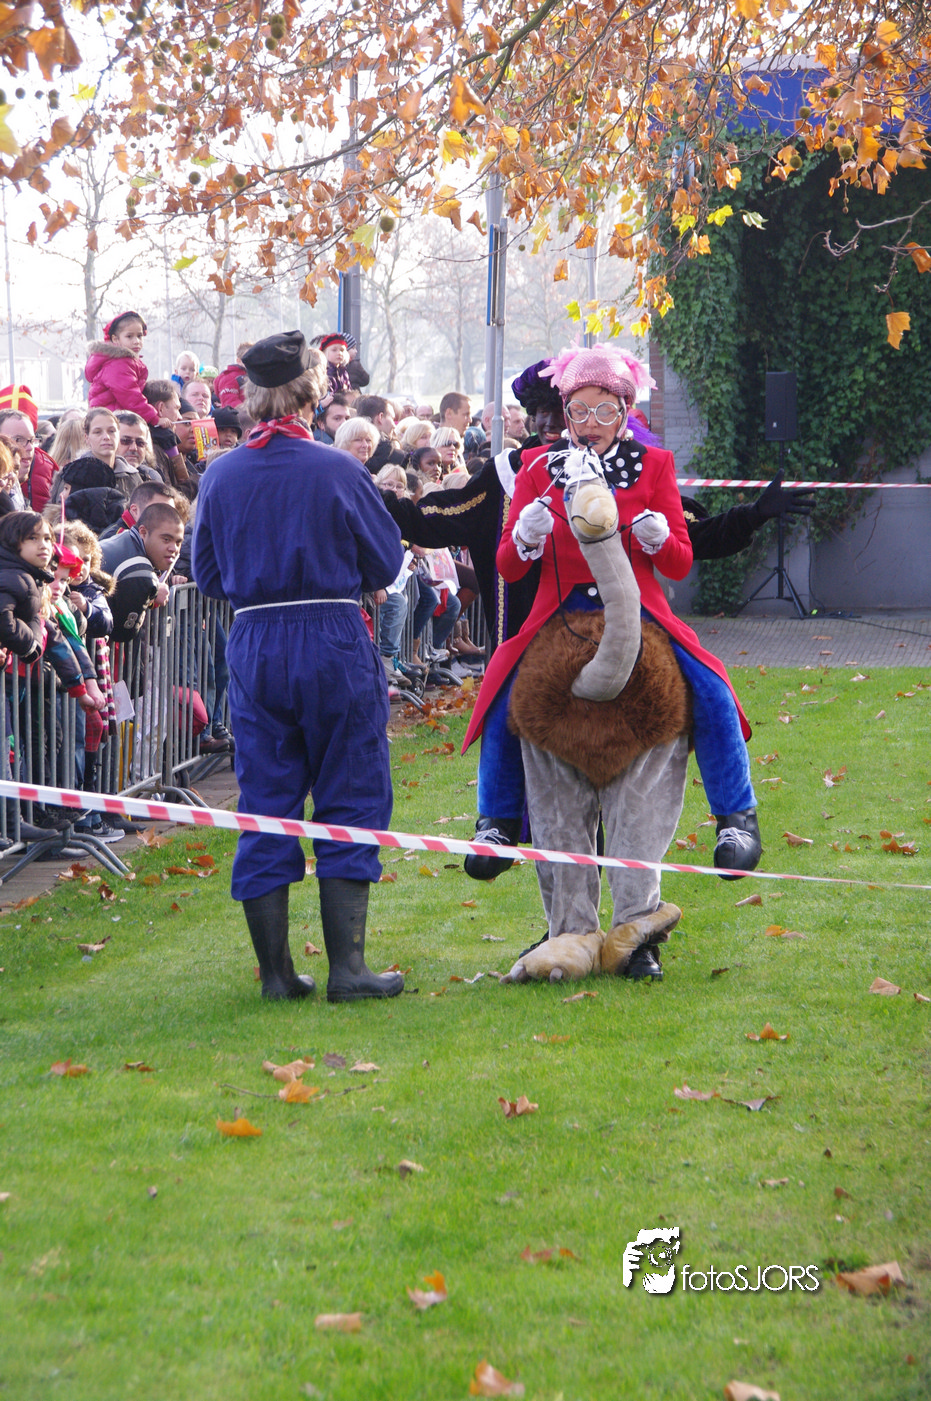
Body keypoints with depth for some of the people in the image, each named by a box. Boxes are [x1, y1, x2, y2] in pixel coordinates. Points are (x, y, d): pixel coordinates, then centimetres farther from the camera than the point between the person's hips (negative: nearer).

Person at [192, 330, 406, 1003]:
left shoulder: (221, 476, 0)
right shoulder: (338, 470, -10)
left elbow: (209, 575, 9)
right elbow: (386, 563, 0)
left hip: (253, 647, 3)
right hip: (334, 645, -3)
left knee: (266, 808, 9)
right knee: (349, 803, 5)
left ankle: (276, 970, 10)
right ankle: (347, 966, 1)